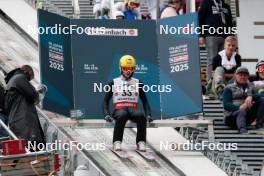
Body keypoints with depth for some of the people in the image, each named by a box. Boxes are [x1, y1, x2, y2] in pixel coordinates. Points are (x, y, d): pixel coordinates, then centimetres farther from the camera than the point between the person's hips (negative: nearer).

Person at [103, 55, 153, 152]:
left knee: (141, 116, -35)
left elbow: (144, 101, 18)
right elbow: (106, 100, 12)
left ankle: (141, 142, -30)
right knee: (122, 116, -40)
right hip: (119, 110, -1)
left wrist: (148, 114, 0)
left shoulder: (138, 83, 17)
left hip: (133, 110, 2)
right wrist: (106, 114, -7)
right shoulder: (113, 83, 13)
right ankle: (117, 142, -37)